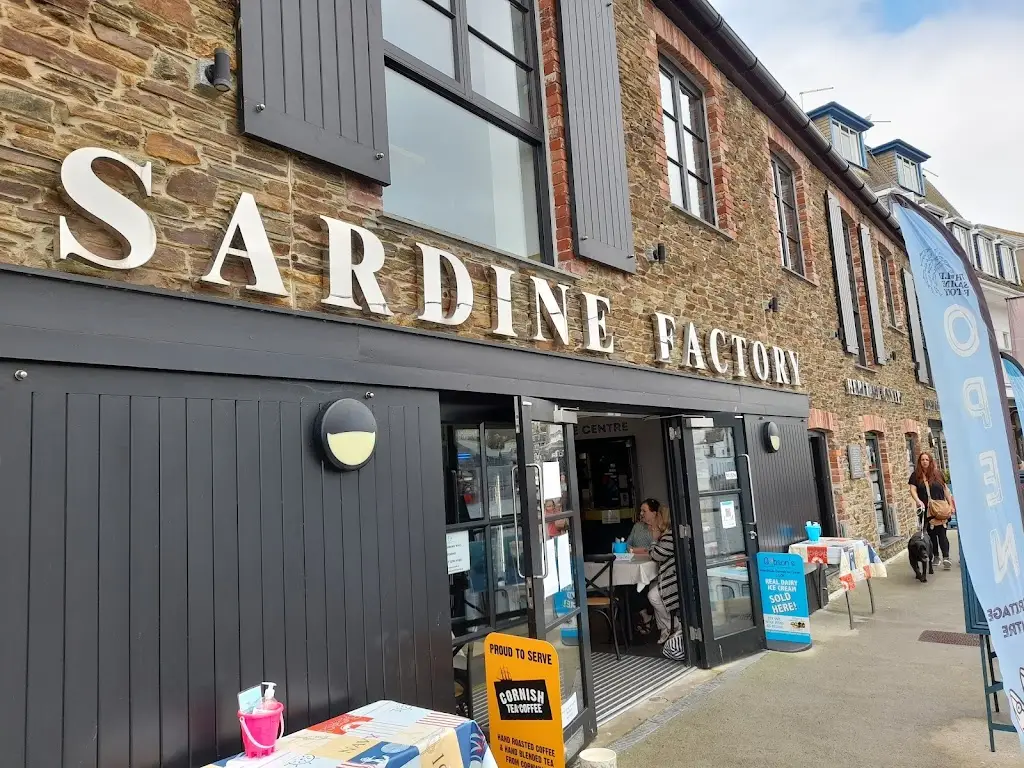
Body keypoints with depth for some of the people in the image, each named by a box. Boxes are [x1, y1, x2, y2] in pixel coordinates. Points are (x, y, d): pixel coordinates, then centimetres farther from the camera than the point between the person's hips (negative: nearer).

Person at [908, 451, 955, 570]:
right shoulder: (916, 475, 3)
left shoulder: (937, 473, 4)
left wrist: (951, 504, 7)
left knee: (942, 533, -7)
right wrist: (918, 501, -21)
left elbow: (945, 489, 9)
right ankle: (935, 556, 21)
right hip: (926, 510, 1)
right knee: (931, 534, 9)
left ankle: (946, 558, -7)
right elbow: (913, 490, -4)